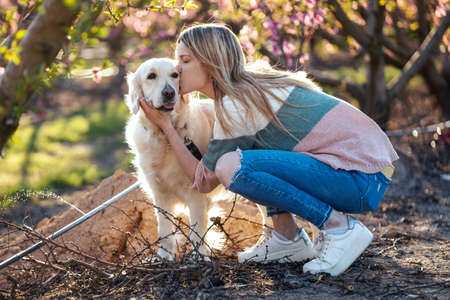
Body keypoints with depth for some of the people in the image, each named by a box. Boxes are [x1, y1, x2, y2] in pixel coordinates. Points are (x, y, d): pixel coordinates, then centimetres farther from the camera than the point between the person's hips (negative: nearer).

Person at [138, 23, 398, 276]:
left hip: (363, 181, -9)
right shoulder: (251, 86, 14)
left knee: (233, 167, -22)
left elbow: (204, 183, -2)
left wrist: (165, 124, 4)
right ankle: (288, 239, 12)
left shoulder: (235, 106, -13)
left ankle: (340, 229, -11)